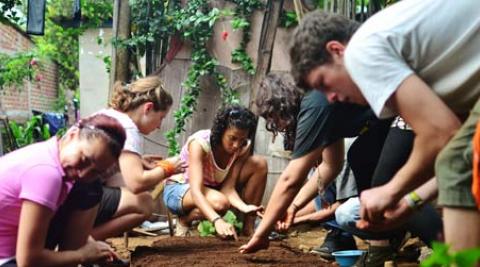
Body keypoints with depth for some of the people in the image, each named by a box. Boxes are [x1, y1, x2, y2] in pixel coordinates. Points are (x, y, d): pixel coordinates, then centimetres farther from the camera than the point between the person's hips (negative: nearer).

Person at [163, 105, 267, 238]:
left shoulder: (243, 148, -15)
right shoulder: (200, 142, -31)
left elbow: (228, 188, -20)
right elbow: (196, 191, -41)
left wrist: (245, 208, -42)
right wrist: (217, 221, -57)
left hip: (212, 189, 5)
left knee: (259, 164, -16)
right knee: (220, 202, -40)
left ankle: (249, 226, -10)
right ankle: (185, 220, -7)